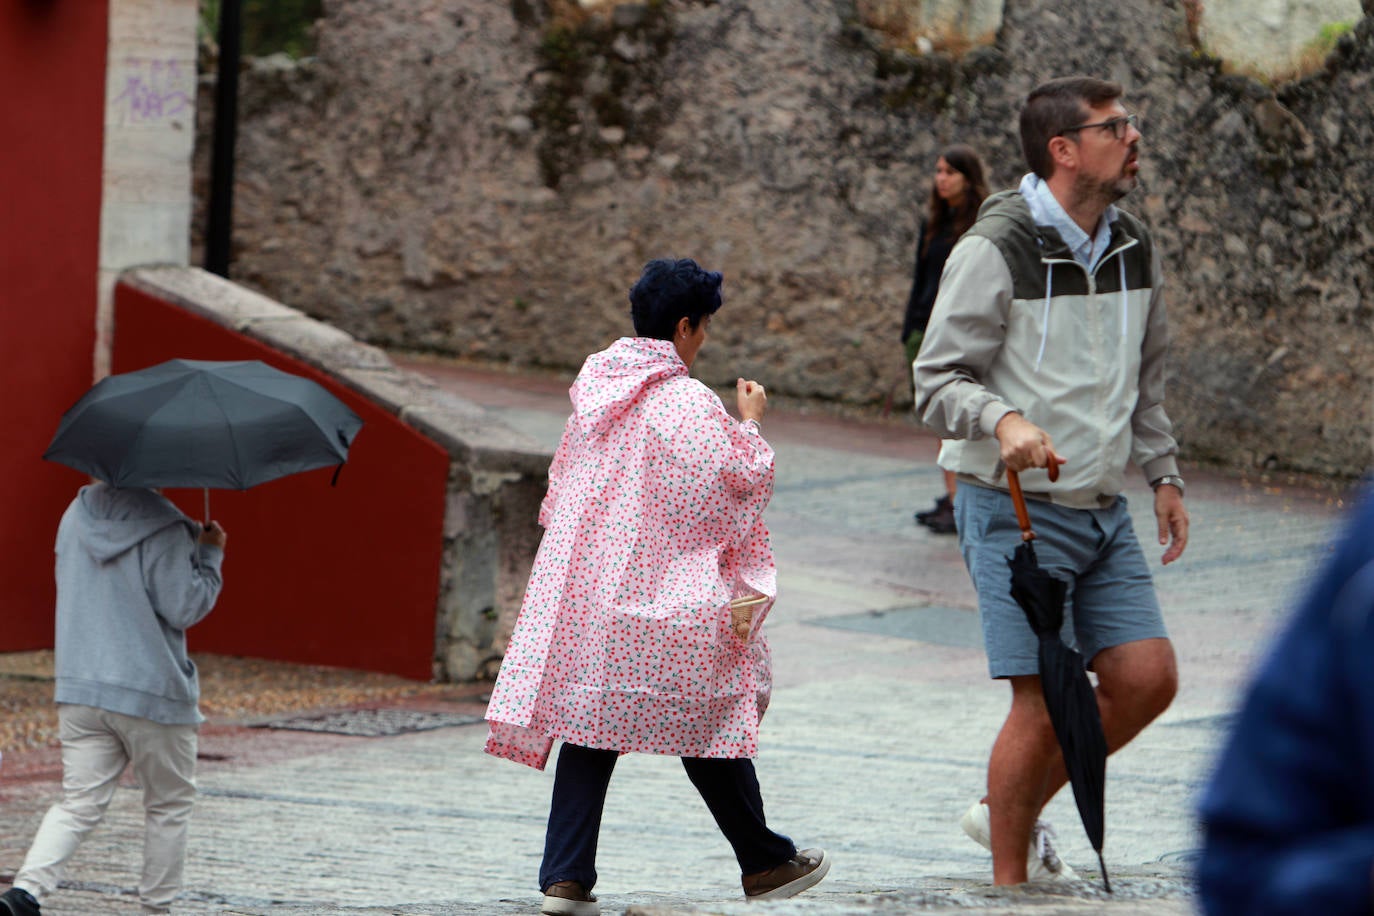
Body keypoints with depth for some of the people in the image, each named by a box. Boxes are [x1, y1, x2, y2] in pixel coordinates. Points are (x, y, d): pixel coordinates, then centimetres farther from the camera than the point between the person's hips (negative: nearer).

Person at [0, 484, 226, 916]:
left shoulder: (75, 516, 8)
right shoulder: (162, 530, -14)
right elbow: (184, 607, -15)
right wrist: (210, 556, 0)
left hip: (79, 688, 5)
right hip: (152, 693, -5)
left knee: (79, 803, 3)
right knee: (168, 806, 13)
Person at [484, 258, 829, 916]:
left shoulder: (595, 388, 8)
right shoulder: (690, 403, -14)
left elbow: (562, 480, 17)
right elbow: (741, 483, -9)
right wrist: (749, 424, 4)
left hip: (585, 590, 6)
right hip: (667, 596, -5)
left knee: (589, 722, 5)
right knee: (705, 720, 7)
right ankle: (765, 863, 21)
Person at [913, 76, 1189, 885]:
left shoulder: (1134, 248, 8)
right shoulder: (995, 250, -14)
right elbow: (939, 380, -14)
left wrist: (1165, 475, 18)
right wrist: (1003, 421, -33)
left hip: (1103, 513, 7)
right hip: (1015, 508, -7)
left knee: (1148, 679, 0)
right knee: (1045, 703, -9)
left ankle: (1013, 814, 20)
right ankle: (1010, 879, 7)